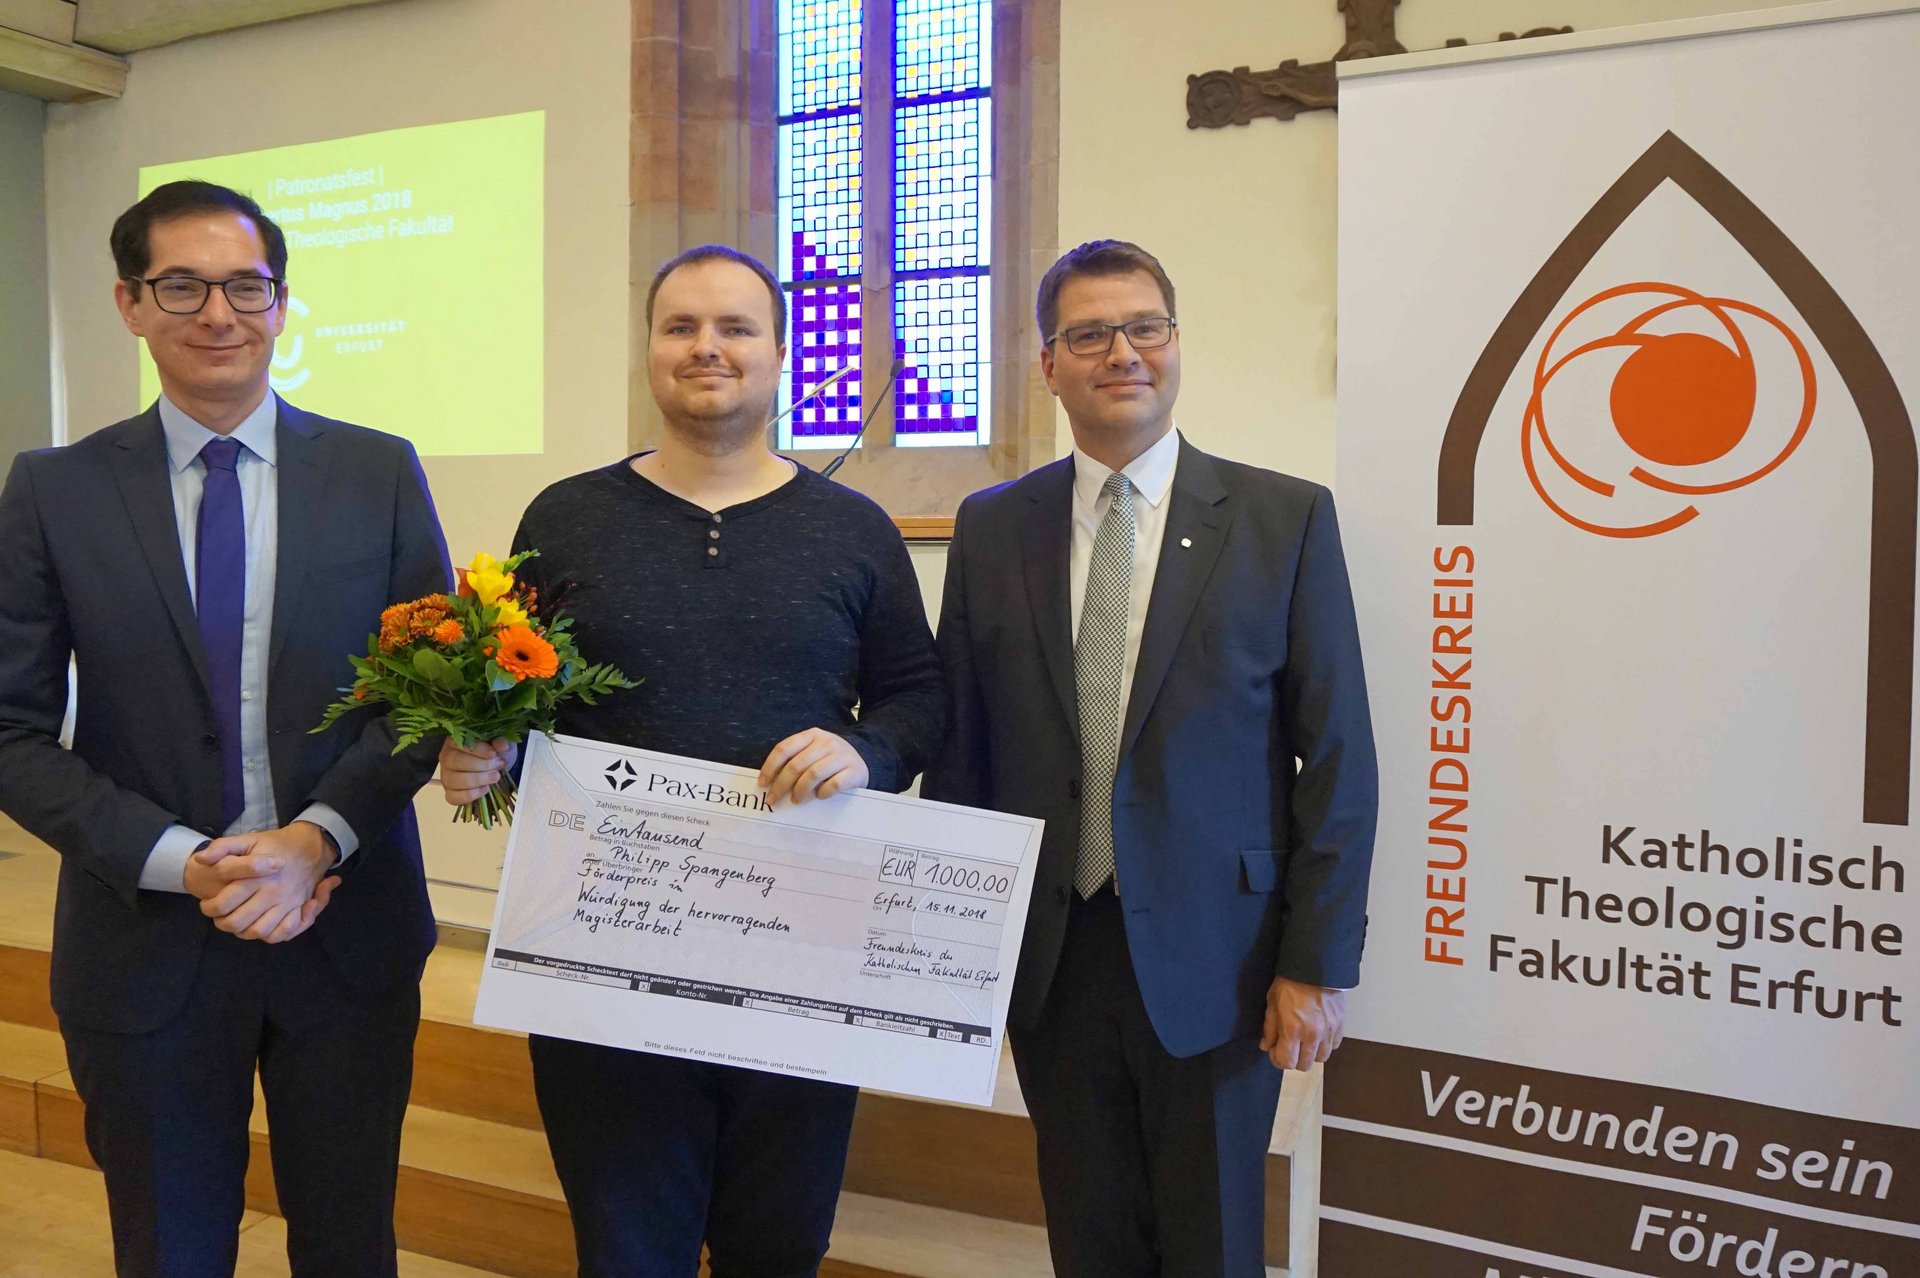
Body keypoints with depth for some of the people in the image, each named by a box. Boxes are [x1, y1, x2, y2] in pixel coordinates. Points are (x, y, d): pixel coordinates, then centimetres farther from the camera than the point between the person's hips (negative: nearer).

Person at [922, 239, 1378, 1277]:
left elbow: (1337, 760, -4)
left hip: (1213, 961, -2)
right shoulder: (990, 528, 4)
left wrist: (1316, 965, -7)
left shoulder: (1287, 519, -3)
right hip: (1047, 957, 2)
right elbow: (958, 748, 7)